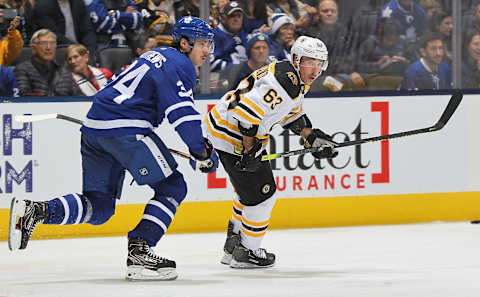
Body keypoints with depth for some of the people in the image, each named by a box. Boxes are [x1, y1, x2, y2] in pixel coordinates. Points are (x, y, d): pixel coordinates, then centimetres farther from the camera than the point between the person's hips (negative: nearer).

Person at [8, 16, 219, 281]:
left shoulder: (160, 56, 25)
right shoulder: (179, 65, -5)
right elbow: (182, 112, -16)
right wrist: (201, 152, -14)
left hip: (94, 129, 9)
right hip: (125, 128, -9)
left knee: (99, 205, 11)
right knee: (172, 187, 0)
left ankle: (36, 211, -6)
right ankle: (138, 252, -10)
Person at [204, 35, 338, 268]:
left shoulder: (298, 80, 8)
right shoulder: (285, 81, -26)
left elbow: (292, 115, 23)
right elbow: (247, 112, -31)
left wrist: (313, 138, 15)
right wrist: (249, 151, -25)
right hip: (232, 135, -11)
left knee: (250, 188, 27)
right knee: (261, 194, -5)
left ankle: (233, 245, 39)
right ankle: (246, 253, 8)